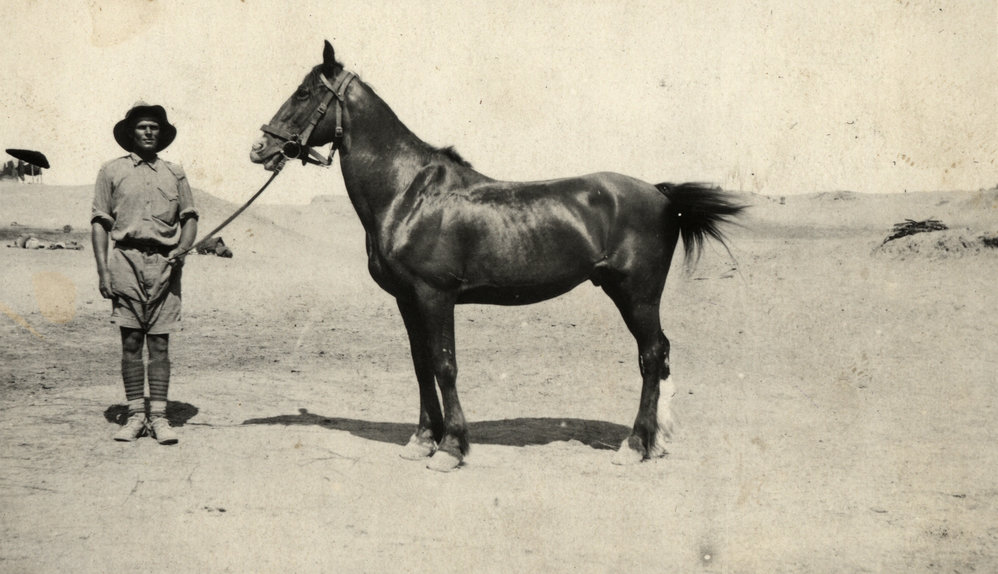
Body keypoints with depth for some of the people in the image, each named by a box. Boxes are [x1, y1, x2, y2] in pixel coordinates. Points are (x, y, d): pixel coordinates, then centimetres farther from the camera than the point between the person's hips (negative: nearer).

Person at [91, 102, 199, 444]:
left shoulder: (175, 174, 15)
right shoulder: (112, 171, 9)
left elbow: (190, 217, 15)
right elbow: (99, 222, 6)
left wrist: (183, 247, -6)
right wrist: (102, 270, -3)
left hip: (165, 262, 1)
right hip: (127, 259, -1)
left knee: (160, 342, 0)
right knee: (131, 341, 0)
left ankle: (159, 416, 3)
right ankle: (136, 415, 6)